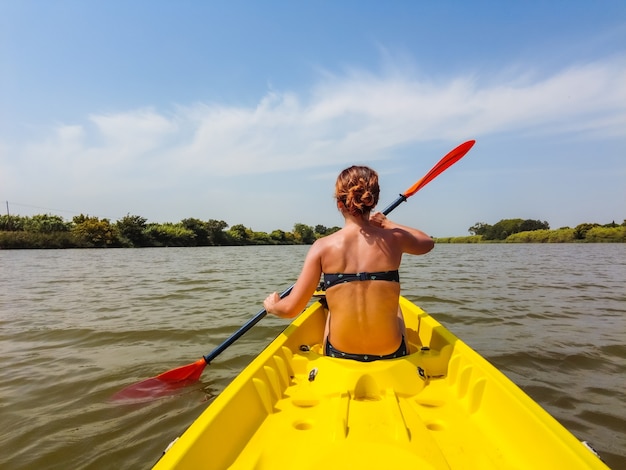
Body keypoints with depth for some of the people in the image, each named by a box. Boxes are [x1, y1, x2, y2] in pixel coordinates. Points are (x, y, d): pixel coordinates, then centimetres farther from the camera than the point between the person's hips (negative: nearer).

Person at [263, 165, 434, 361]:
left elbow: (291, 309, -11)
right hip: (391, 355, 1)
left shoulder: (323, 247, -13)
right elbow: (428, 242, 15)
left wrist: (272, 306, 12)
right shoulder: (394, 239, -9)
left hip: (339, 356, 0)